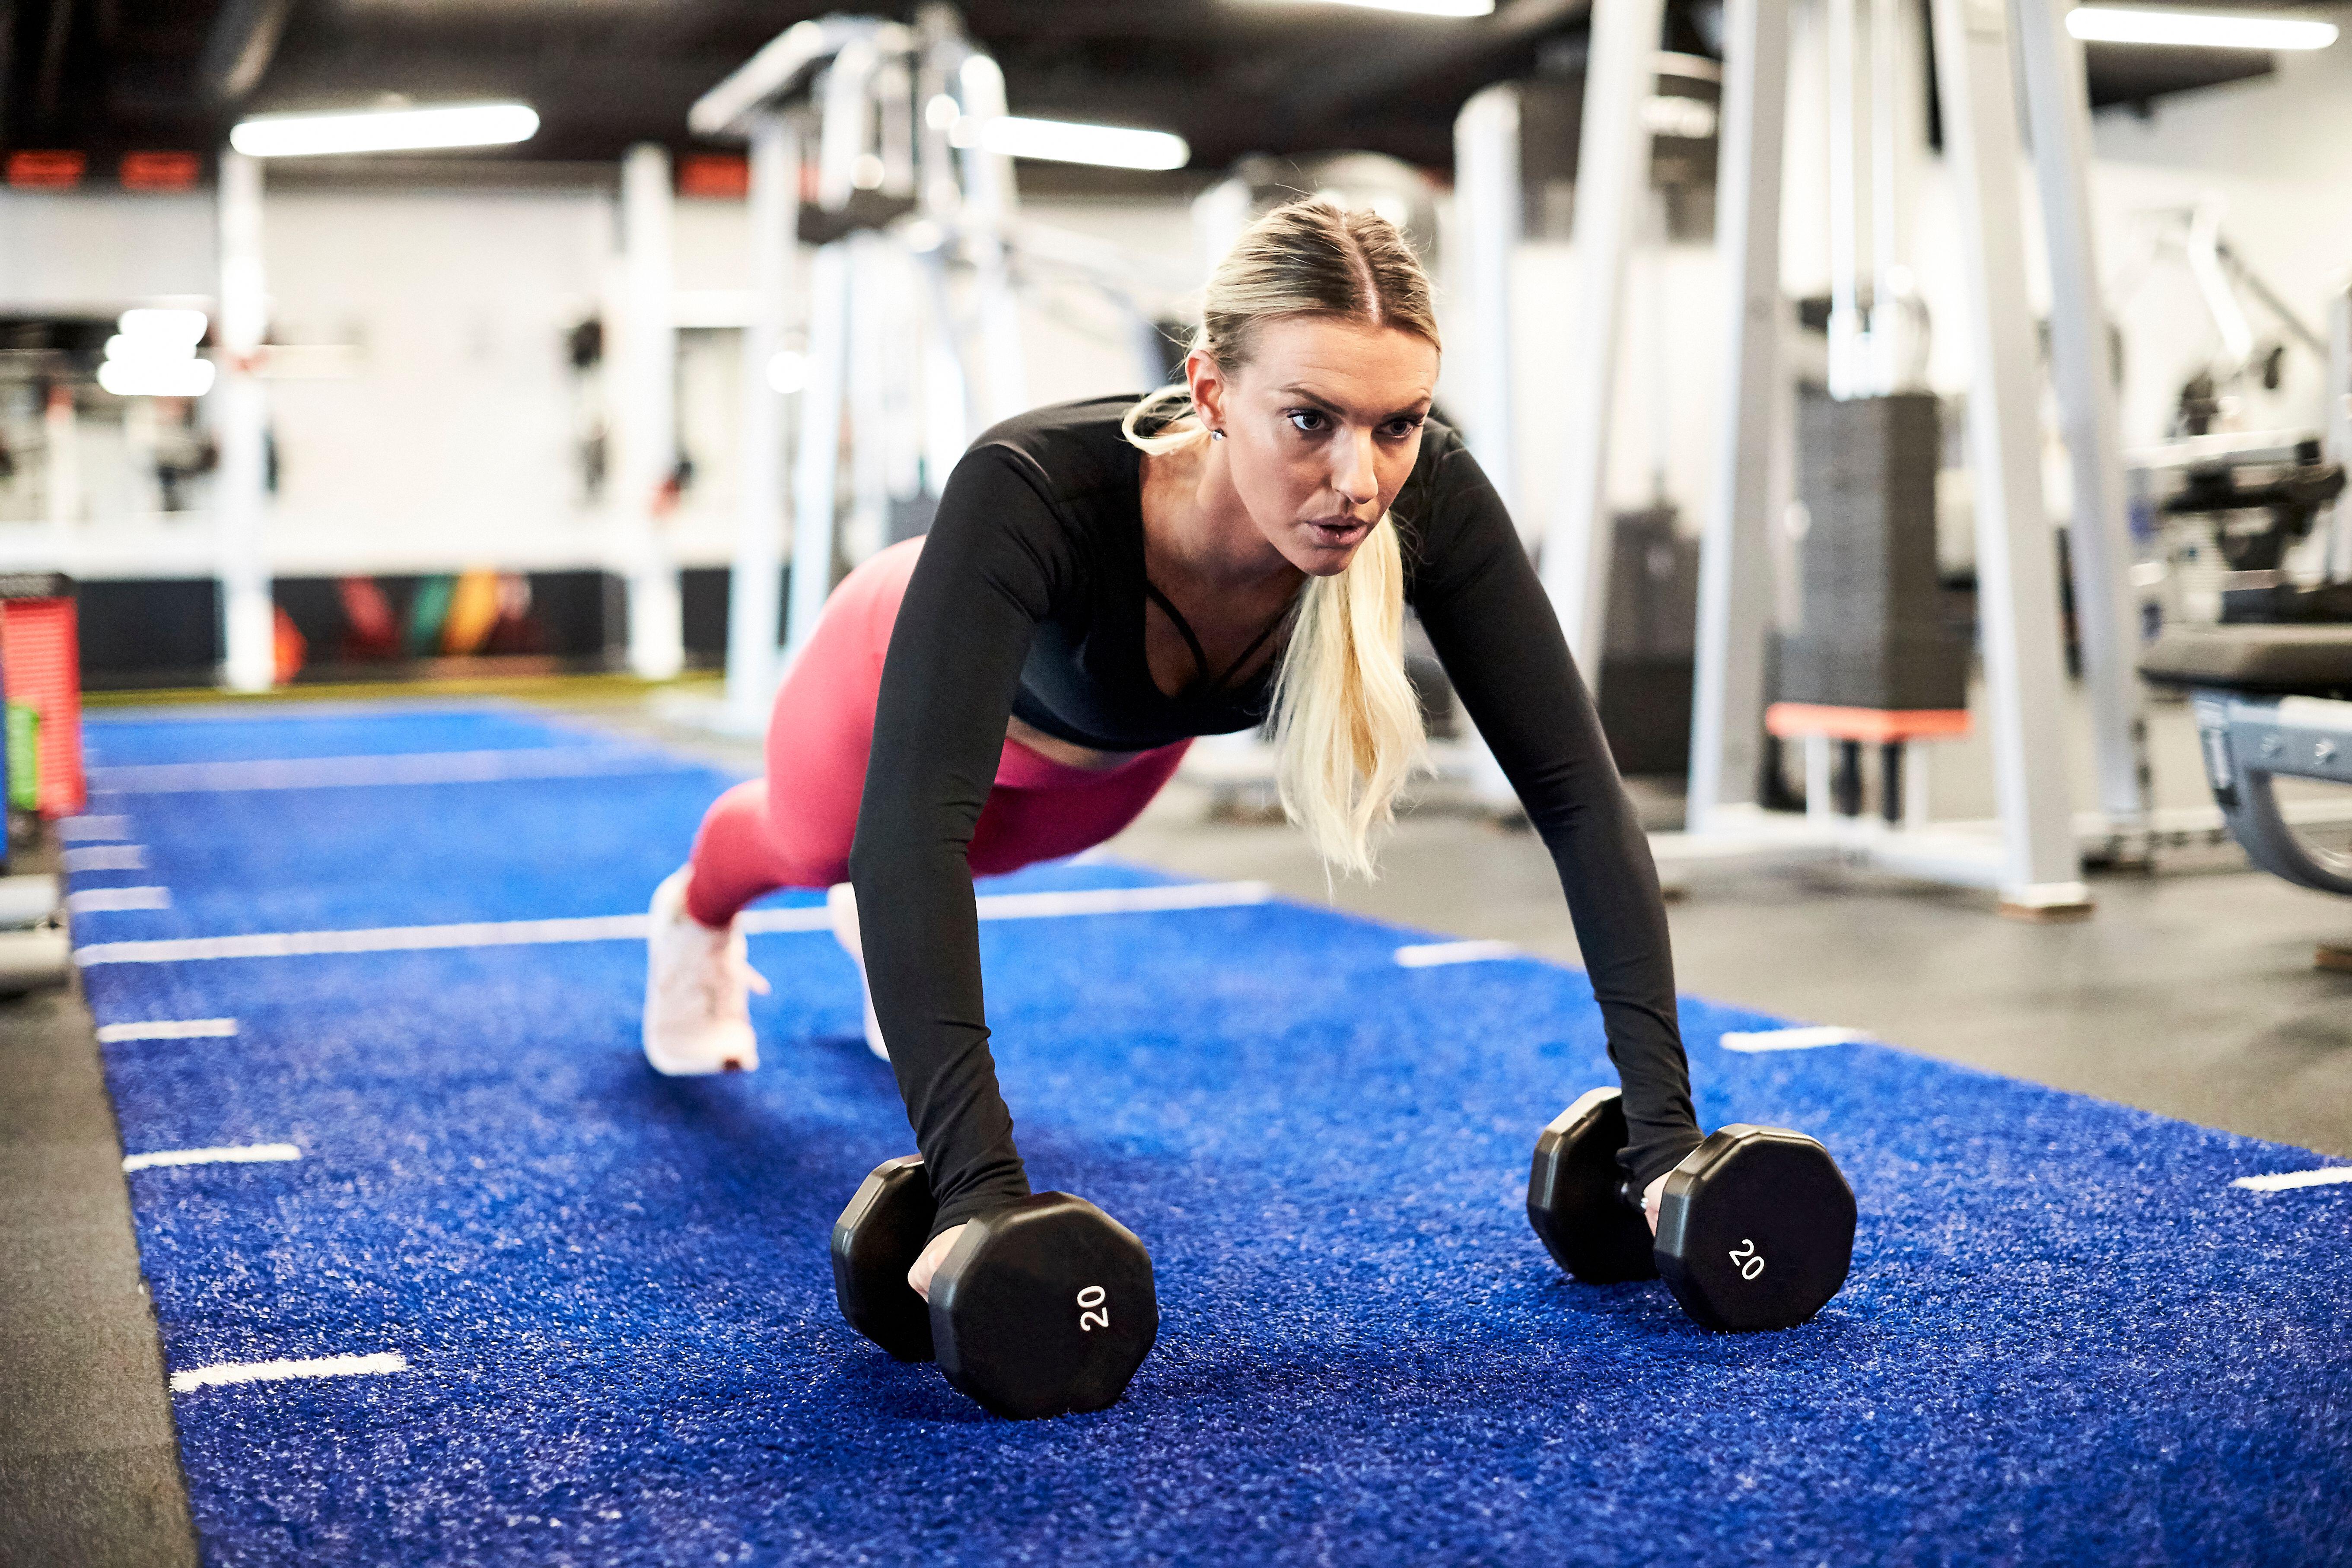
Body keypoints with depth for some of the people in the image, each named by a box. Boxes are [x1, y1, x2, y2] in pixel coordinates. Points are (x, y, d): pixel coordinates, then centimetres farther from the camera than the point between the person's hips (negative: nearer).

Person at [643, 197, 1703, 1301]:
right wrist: (977, 1185, -66)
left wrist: (1664, 1126, -46)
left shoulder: (1430, 501, -41)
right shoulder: (1034, 489, -51)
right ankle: (696, 916, 69)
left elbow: (1575, 790, -39)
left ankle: (891, 933, 72)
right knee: (811, 842, 31)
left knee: (1011, 846, 35)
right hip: (937, 660, -2)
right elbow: (909, 826, -58)